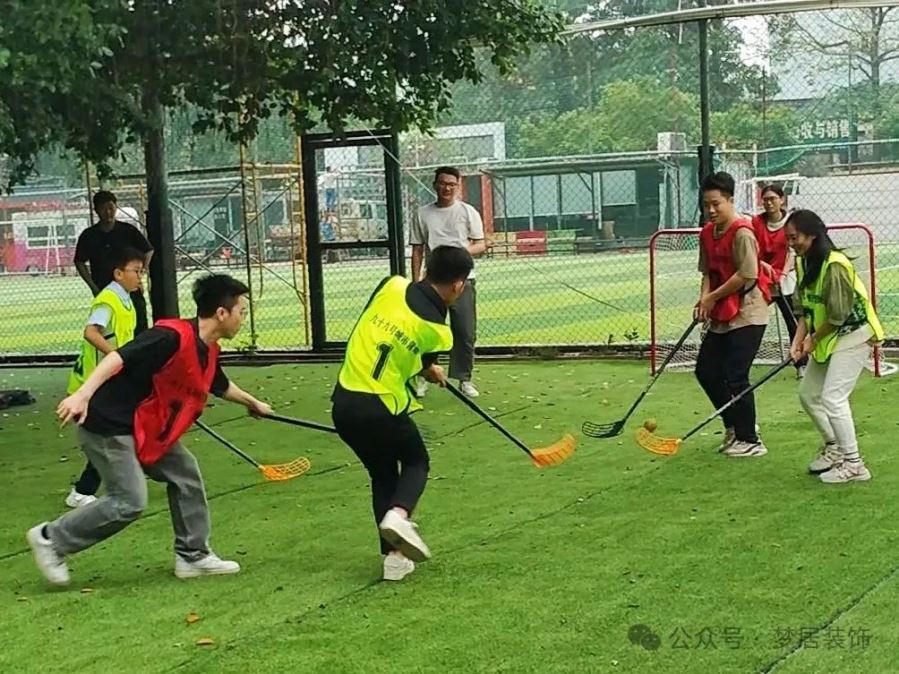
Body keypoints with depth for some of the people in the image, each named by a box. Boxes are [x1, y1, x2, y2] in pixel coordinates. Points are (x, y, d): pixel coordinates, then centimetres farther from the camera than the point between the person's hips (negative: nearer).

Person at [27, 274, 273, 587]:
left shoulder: (208, 350, 8)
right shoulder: (172, 336, -23)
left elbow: (220, 386, 31)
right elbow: (119, 357, -30)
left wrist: (253, 403, 46)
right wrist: (83, 393, -40)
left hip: (146, 429, 10)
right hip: (109, 424, -10)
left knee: (185, 473, 8)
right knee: (129, 501, -10)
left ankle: (193, 555, 20)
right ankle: (50, 538, 4)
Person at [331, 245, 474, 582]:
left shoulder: (392, 285, 1)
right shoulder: (437, 331, -9)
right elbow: (422, 367, 6)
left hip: (343, 403, 5)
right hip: (381, 409, -5)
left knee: (383, 474, 21)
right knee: (416, 462, 22)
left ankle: (395, 556, 19)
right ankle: (398, 514, -7)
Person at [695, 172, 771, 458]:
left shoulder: (742, 233, -16)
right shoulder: (707, 233, 9)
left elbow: (747, 274, -21)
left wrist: (714, 297, -14)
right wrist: (704, 298, -8)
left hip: (747, 315, -9)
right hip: (721, 316, 9)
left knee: (735, 377, -7)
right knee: (705, 370, 11)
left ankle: (750, 441, 6)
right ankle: (735, 427, 27)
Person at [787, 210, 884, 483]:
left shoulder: (834, 265, -25)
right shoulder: (803, 263, 2)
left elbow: (838, 315, -23)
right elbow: (805, 310, 7)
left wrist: (813, 340, -11)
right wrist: (798, 342, -6)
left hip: (853, 335, -9)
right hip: (827, 337, 9)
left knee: (832, 397, -15)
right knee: (808, 394, 14)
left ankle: (853, 464, -5)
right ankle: (833, 446, 33)